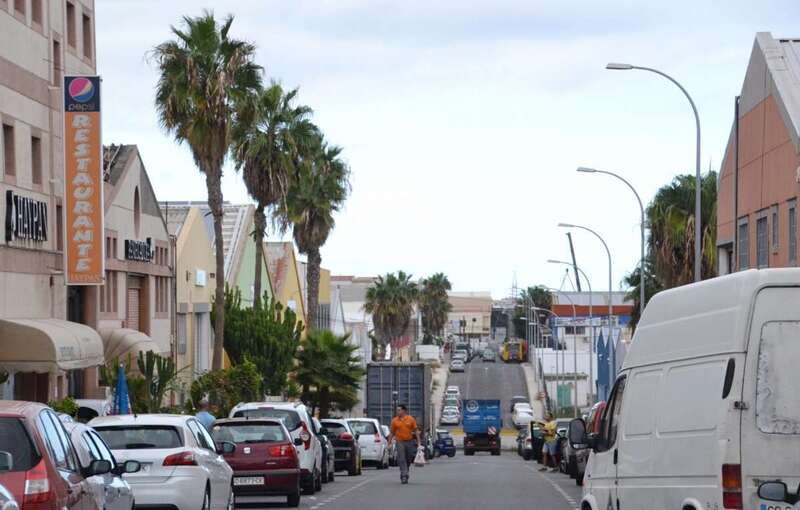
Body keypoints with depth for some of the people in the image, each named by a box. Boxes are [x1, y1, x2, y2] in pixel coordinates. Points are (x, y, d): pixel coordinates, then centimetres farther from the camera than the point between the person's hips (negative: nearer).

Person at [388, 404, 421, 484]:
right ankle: (404, 476, -14)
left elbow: (416, 431, 4)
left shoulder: (411, 419, 2)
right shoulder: (395, 421, 2)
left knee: (408, 460, 9)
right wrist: (389, 443, 3)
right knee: (401, 460, -11)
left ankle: (404, 475, 27)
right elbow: (392, 433, 7)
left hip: (410, 442, 1)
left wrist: (419, 441, -3)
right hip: (400, 442, -1)